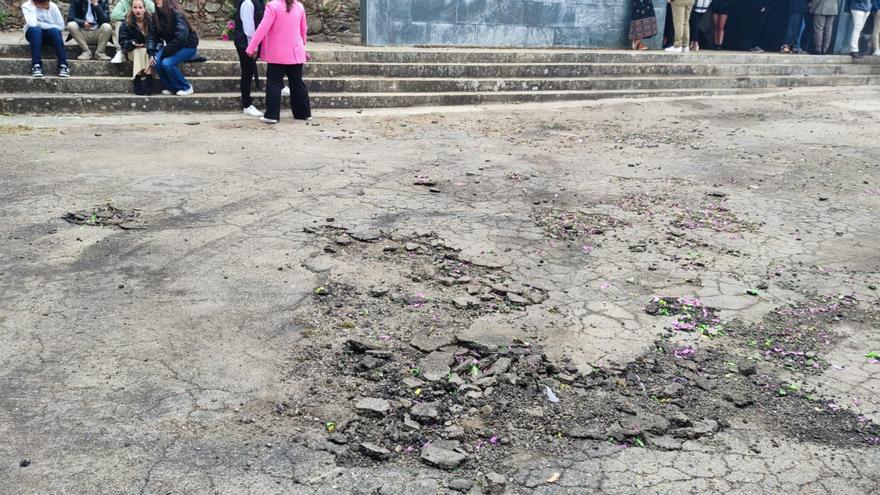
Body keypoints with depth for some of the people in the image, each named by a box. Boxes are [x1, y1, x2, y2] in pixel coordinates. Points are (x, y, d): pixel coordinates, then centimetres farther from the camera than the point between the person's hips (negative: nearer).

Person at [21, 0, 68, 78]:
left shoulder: (53, 6, -13)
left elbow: (61, 26, -13)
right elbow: (32, 24, -31)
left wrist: (40, 24, -16)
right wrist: (33, 7, -28)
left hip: (51, 34, 1)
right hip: (33, 33, -1)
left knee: (55, 30, -33)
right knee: (35, 30, -34)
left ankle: (63, 65, -33)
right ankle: (36, 65, -35)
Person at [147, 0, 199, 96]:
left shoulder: (177, 14, -23)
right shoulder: (158, 16, -3)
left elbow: (181, 38, -30)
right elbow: (151, 35, 3)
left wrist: (165, 52, -24)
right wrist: (151, 53, -12)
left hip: (187, 46, -6)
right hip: (171, 46, 6)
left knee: (167, 63, -27)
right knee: (155, 61, -19)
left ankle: (186, 87, -5)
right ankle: (171, 87, 1)